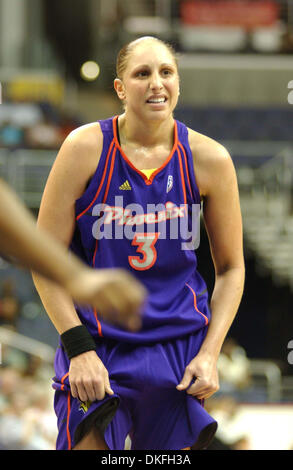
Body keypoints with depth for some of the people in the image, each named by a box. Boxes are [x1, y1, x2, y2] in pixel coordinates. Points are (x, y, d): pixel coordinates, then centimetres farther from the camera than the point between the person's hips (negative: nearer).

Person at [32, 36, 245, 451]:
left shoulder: (210, 159, -3)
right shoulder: (86, 148, -8)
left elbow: (231, 268, 7)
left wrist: (210, 353, -5)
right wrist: (79, 348, -12)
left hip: (180, 346, 2)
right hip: (97, 342, -2)